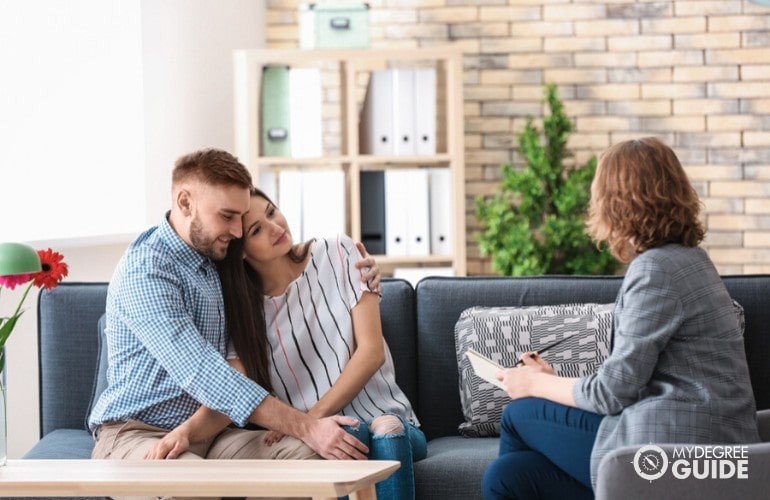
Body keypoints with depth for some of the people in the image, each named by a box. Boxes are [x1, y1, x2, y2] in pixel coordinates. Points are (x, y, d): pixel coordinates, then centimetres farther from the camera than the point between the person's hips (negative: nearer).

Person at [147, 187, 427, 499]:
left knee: (387, 430, -36)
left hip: (385, 414, 0)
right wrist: (187, 430, -32)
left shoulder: (337, 254, 3)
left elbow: (371, 350, -4)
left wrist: (314, 416, -15)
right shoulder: (243, 308, 4)